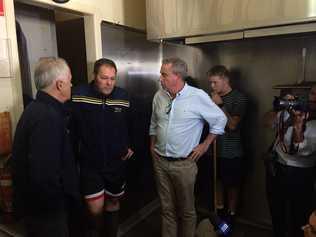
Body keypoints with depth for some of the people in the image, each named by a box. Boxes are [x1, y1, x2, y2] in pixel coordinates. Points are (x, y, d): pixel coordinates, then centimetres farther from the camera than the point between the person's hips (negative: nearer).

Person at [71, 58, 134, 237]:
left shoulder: (124, 97, -3)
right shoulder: (79, 96, -12)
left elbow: (132, 125, 11)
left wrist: (130, 146, 7)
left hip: (117, 162, 3)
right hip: (90, 163, -2)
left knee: (113, 202, 18)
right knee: (95, 208, -2)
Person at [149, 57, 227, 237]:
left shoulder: (198, 96, -13)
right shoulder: (159, 96, 2)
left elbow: (220, 120, -4)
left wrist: (205, 145, -4)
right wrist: (152, 146, 13)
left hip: (184, 163, -4)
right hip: (160, 161, 4)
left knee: (186, 210, 12)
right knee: (167, 208, 18)